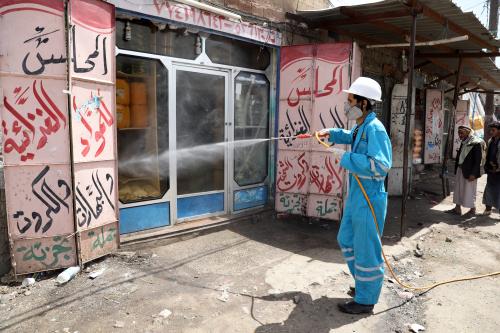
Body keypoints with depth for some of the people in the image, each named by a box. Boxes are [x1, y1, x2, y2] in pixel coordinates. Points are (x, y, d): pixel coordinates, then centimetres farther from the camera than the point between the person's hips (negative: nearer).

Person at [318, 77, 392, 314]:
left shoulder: (374, 128, -20)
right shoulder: (361, 127, 8)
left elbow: (381, 165, -30)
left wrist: (345, 158, -24)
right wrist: (331, 134, 19)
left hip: (369, 199, -10)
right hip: (355, 196, 10)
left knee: (366, 249, 2)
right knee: (346, 240, 21)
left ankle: (365, 300, 19)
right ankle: (364, 283, 39)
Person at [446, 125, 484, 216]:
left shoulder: (476, 143, -14)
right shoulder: (464, 143, 10)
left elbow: (478, 160, -16)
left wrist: (473, 174, -19)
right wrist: (456, 169, 10)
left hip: (469, 171, -8)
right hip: (460, 170, 8)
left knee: (469, 190, 3)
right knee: (458, 189, 12)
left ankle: (472, 210, 18)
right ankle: (457, 208, 21)